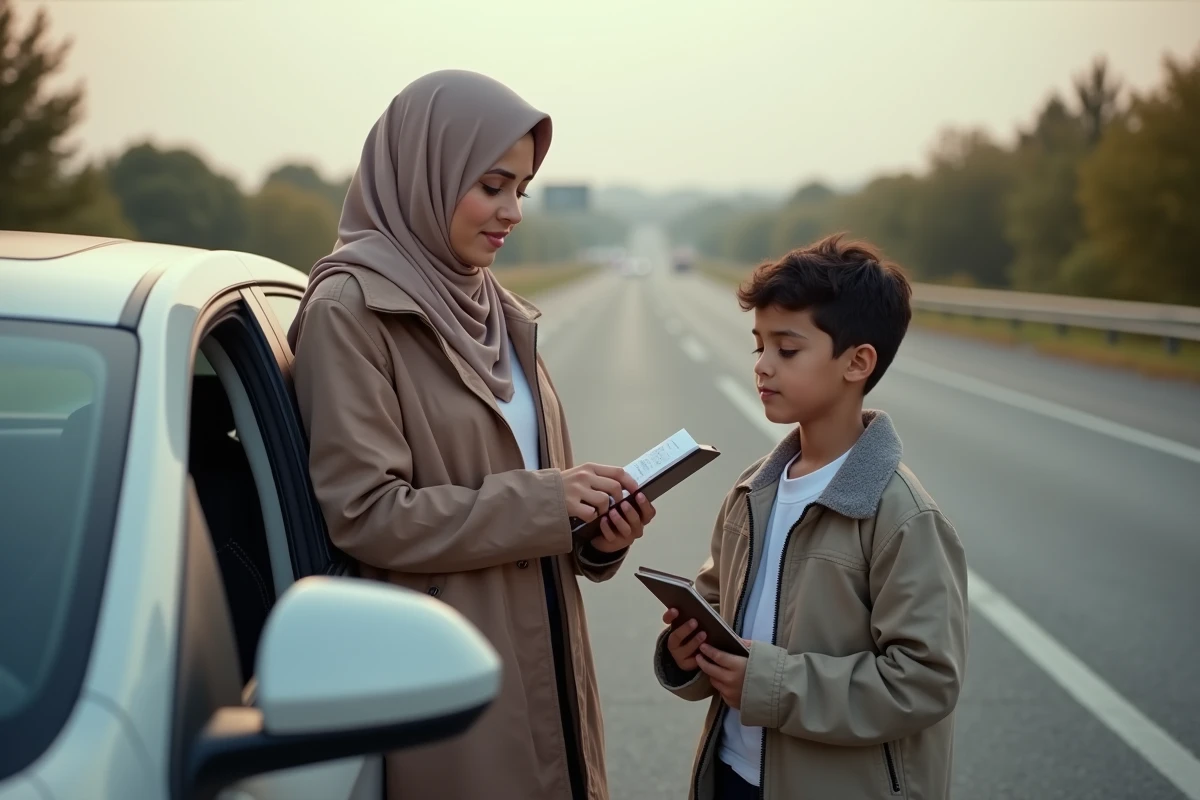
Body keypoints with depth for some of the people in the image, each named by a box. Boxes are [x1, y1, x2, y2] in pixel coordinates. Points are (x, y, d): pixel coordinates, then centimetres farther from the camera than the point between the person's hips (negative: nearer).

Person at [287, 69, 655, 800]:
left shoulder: (496, 313, 11)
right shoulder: (351, 309, -11)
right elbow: (364, 513, -17)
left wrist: (598, 532, -3)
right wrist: (541, 501, -17)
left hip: (539, 661, 7)